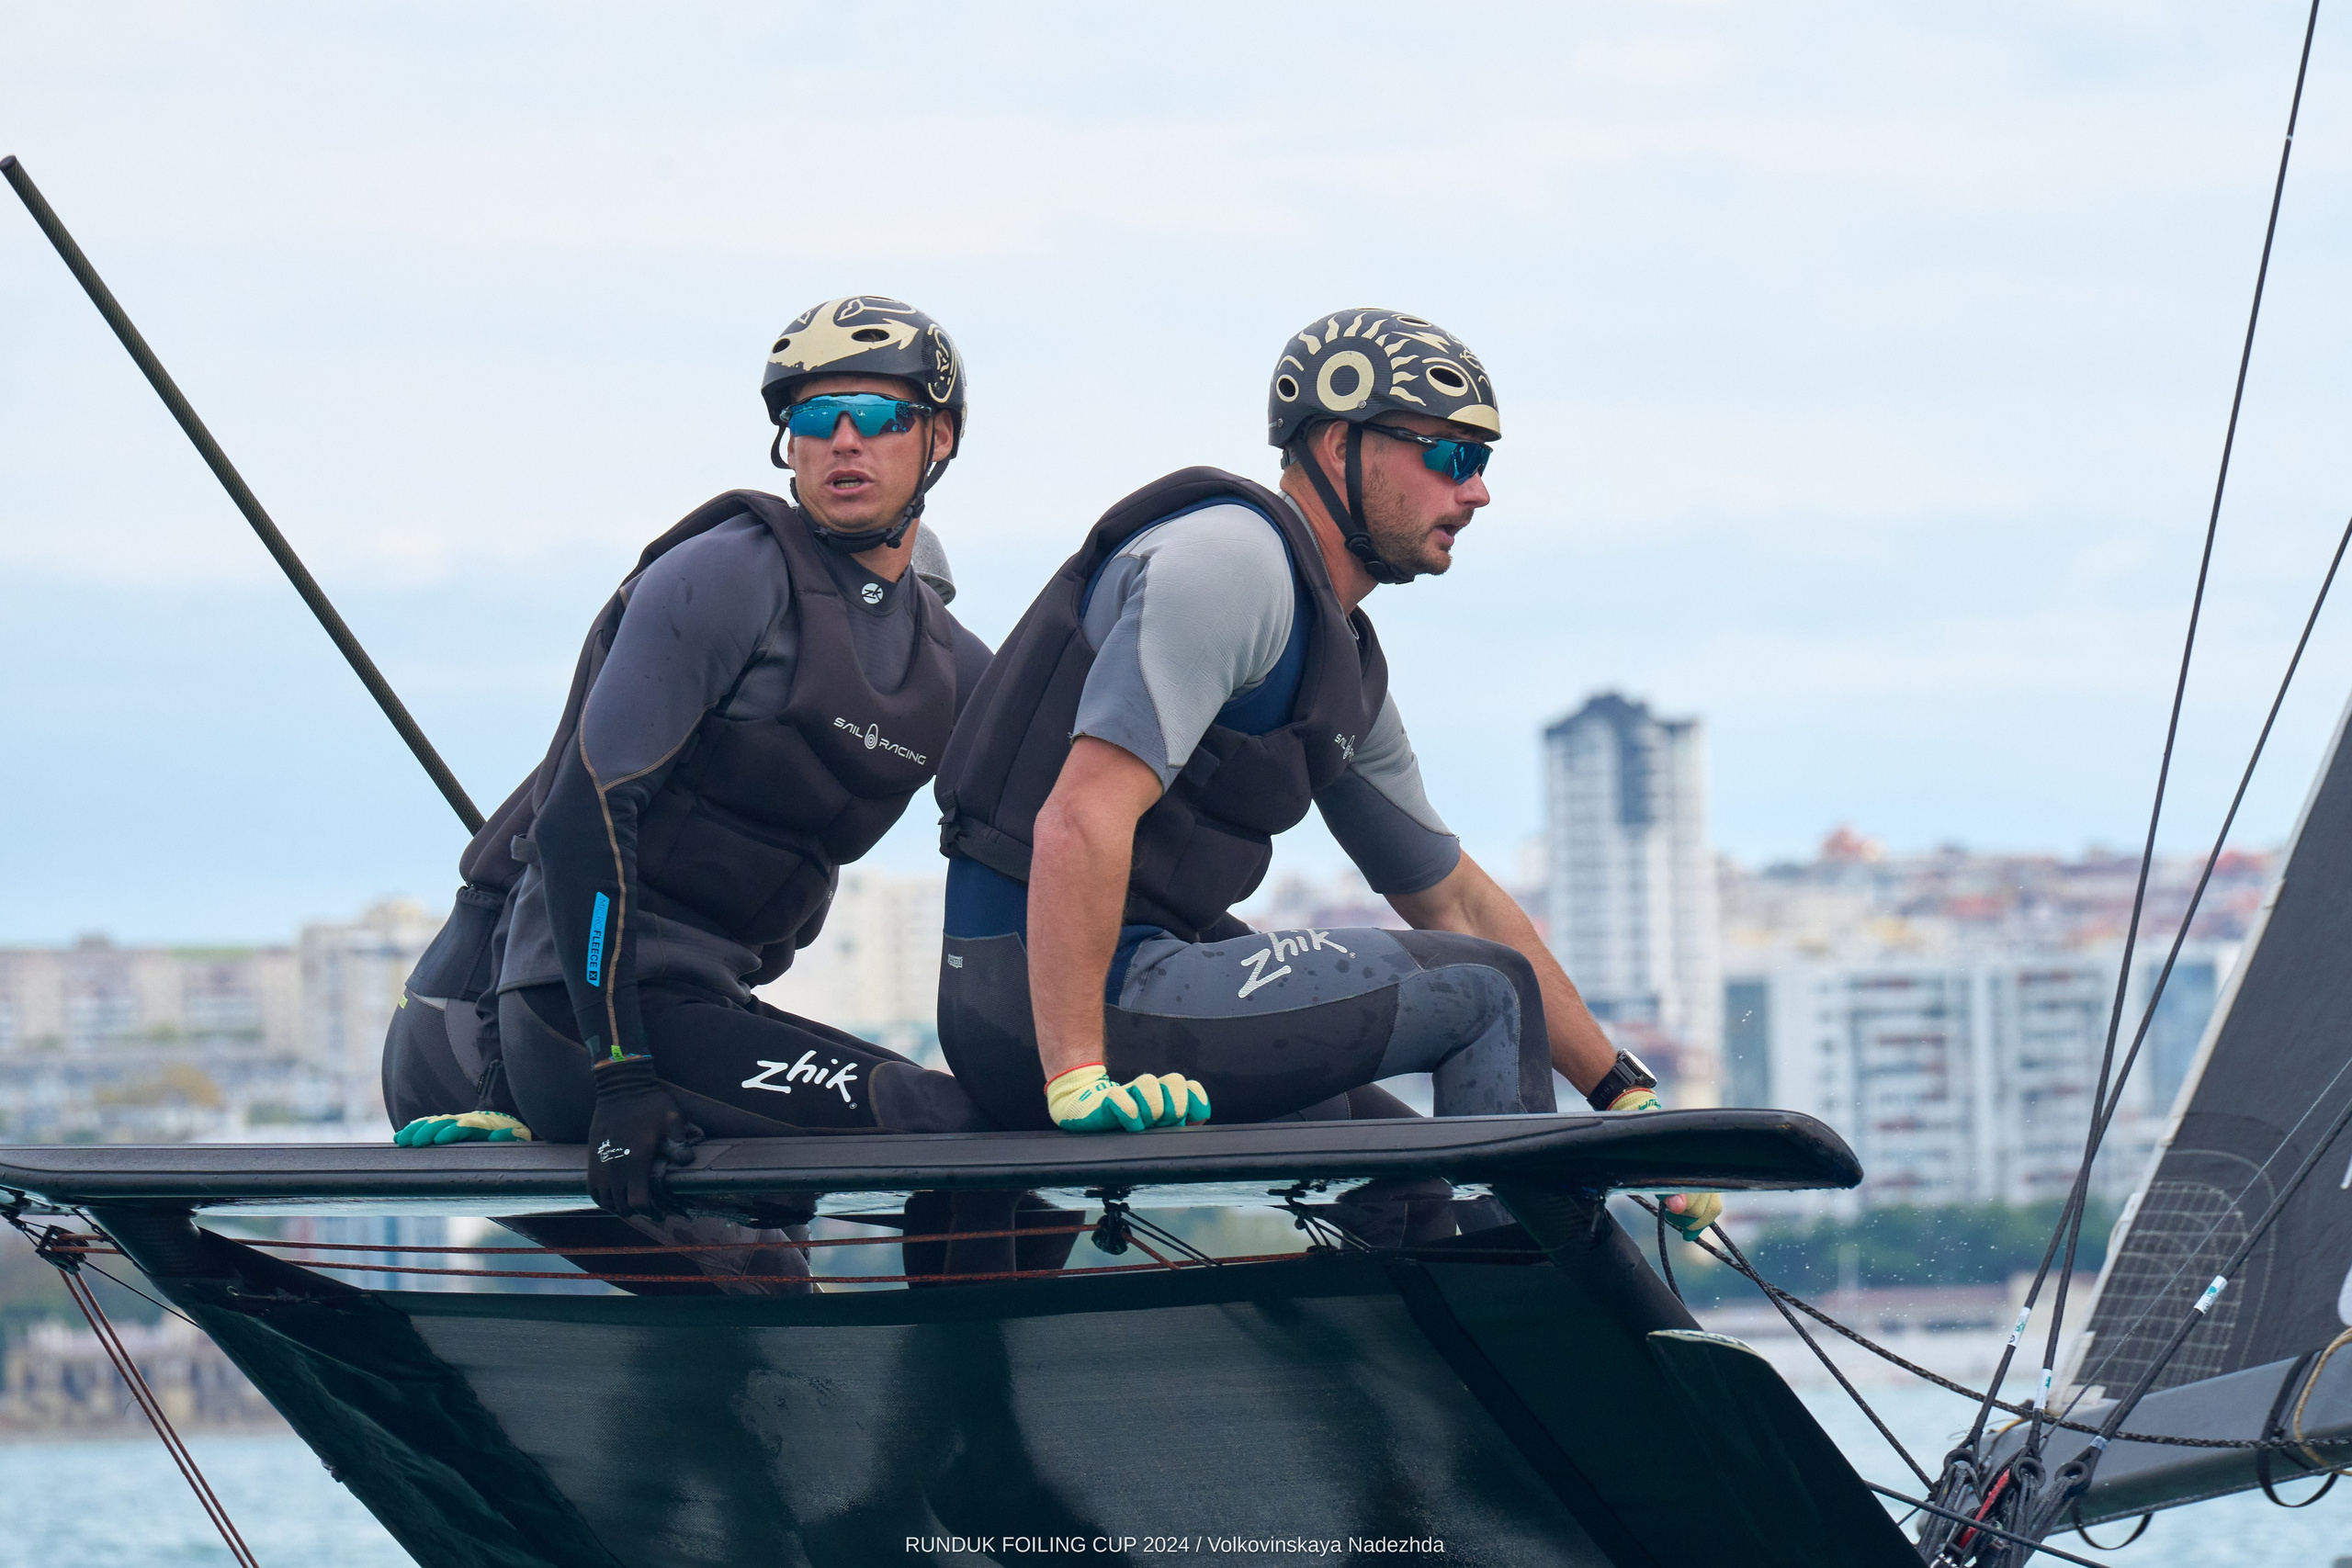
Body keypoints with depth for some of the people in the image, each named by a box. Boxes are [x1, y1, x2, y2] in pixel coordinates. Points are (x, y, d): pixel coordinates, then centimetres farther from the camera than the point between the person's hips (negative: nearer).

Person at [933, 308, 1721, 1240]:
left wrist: (1626, 1095, 24)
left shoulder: (1347, 662, 19)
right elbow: (1080, 822, -23)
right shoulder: (1235, 559, -12)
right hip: (1044, 1001, -10)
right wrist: (1077, 1078, -29)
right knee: (1486, 990, -3)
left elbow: (1455, 902, 27)